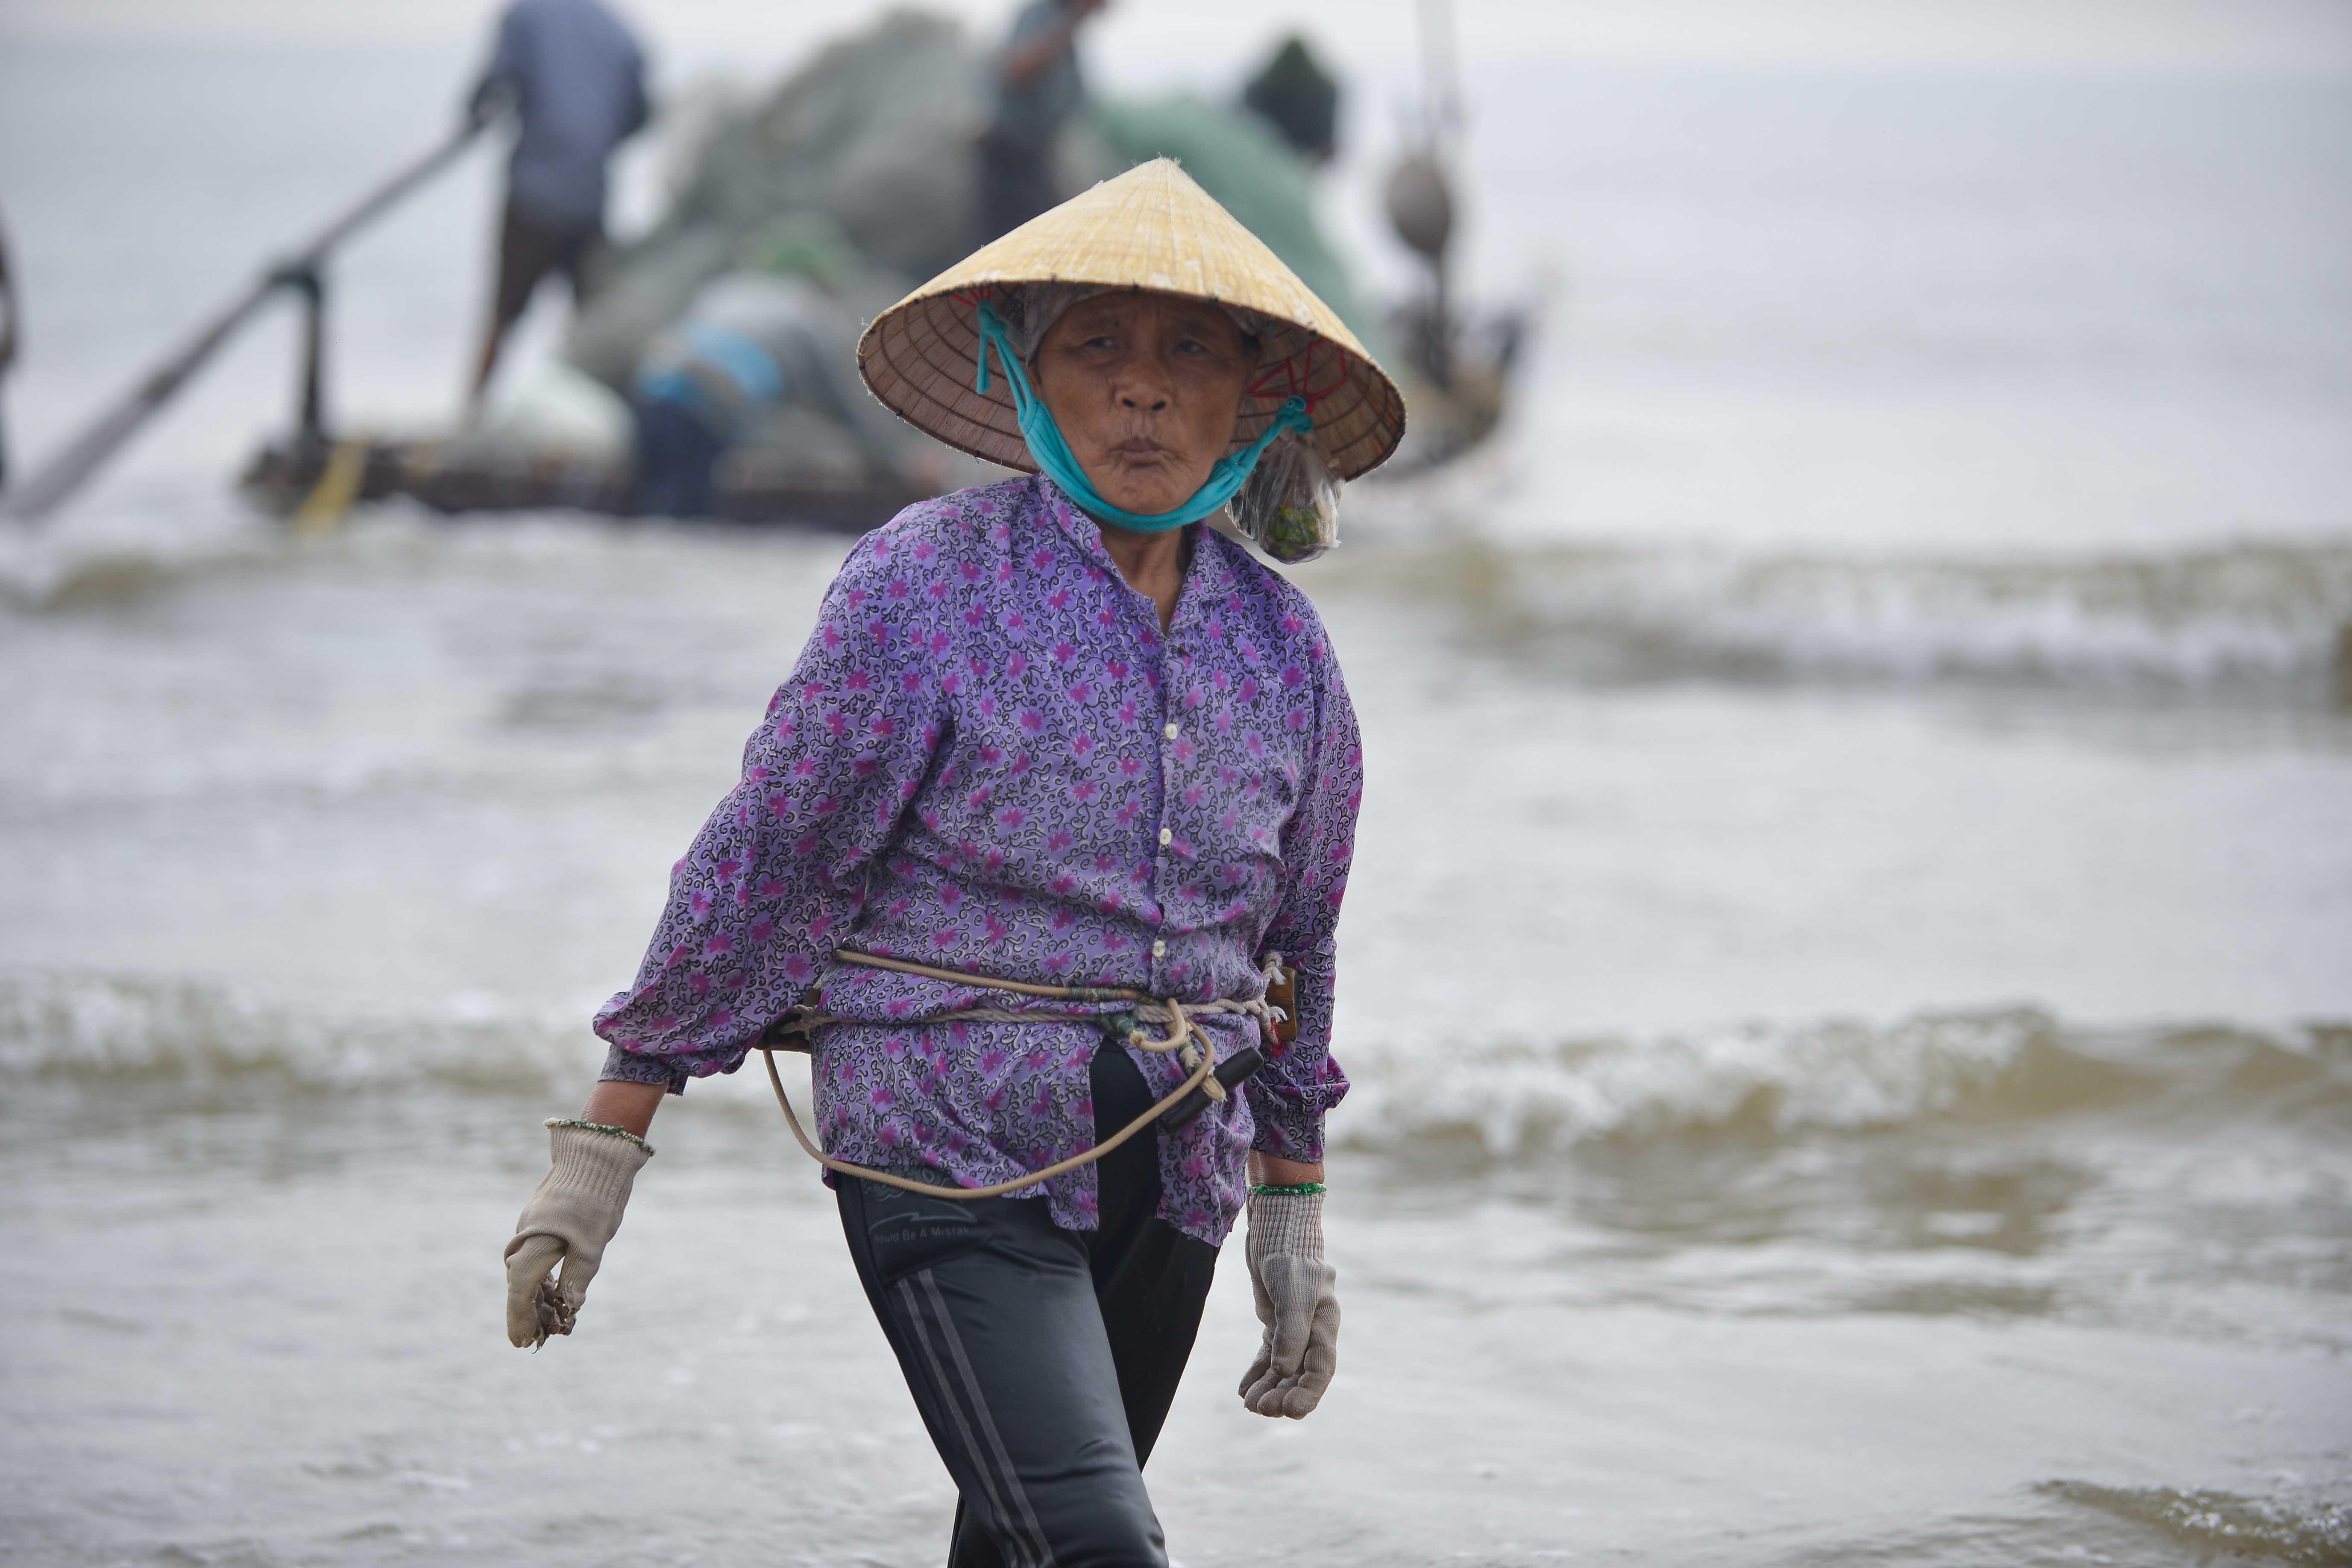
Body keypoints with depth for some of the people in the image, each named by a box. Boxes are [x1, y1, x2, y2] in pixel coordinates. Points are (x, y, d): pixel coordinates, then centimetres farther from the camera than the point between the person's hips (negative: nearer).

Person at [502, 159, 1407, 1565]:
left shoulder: (1279, 642, 7)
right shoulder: (925, 586, -8)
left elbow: (1293, 946, 20)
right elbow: (758, 866, -4)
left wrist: (1296, 1227, 24)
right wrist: (600, 1151, -2)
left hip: (1171, 1179, 5)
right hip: (949, 1149, -5)